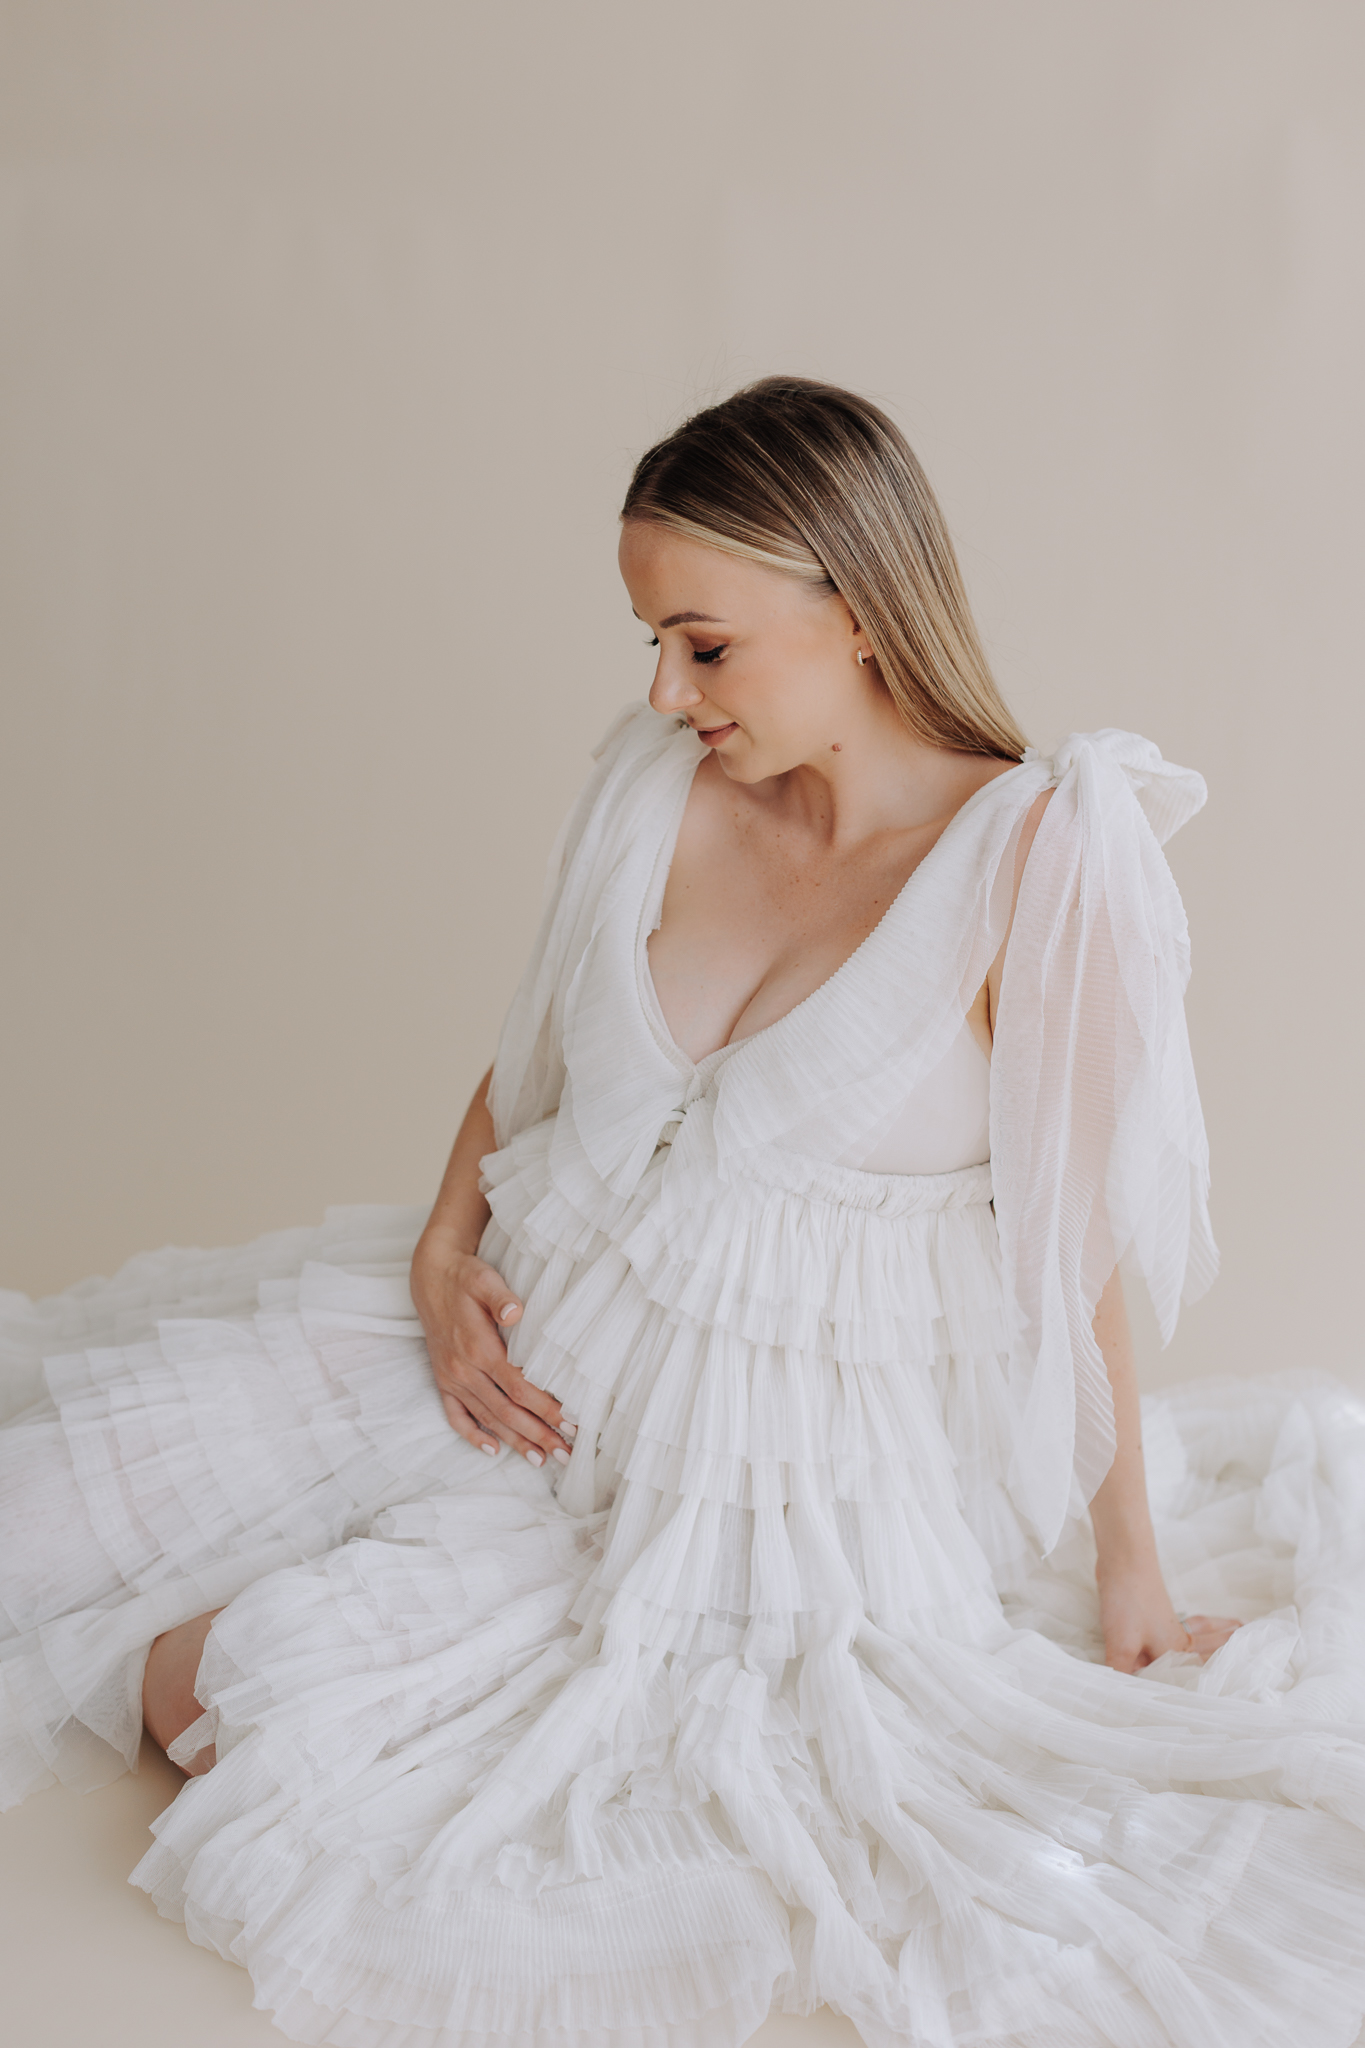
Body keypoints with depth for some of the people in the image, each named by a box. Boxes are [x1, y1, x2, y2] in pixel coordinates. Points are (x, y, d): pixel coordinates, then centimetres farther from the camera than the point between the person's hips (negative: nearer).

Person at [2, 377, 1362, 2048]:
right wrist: (445, 1249, -5)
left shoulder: (1034, 862, -19)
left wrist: (1134, 1576, -6)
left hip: (781, 1452, -5)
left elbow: (1077, 1245, -13)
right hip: (537, 1345, 5)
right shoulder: (656, 783, -4)